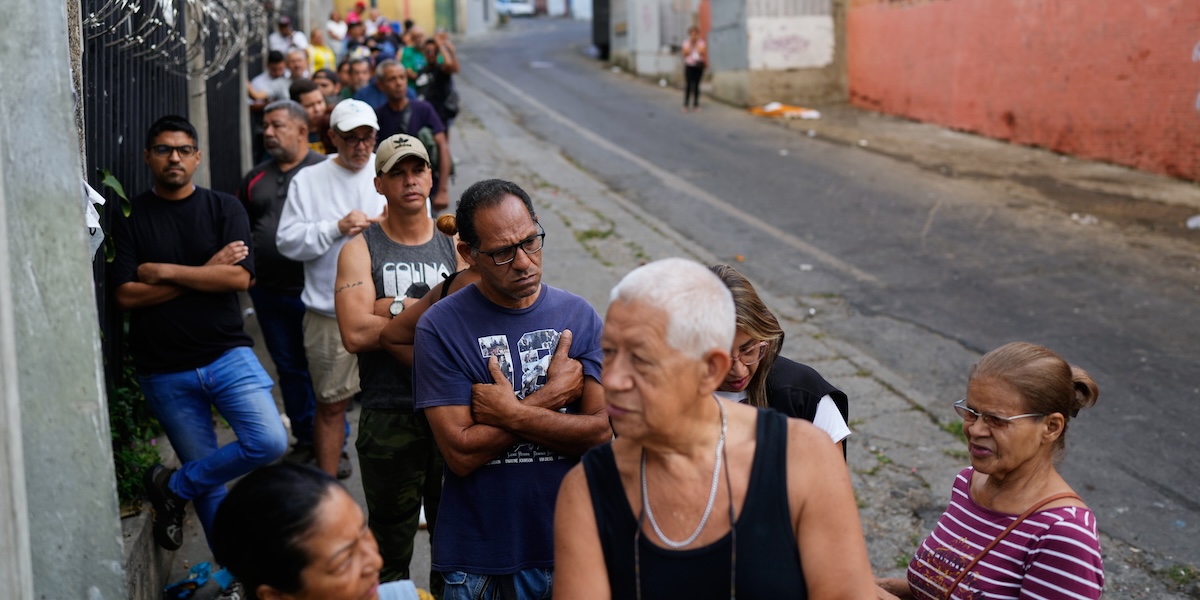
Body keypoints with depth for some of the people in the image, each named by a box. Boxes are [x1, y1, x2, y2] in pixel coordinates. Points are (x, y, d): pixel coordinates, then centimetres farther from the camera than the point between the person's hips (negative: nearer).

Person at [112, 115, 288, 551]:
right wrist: (206, 273, -12)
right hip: (165, 371, -1)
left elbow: (240, 278, -11)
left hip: (227, 354, 1)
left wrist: (166, 271, -13)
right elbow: (127, 295, -10)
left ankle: (173, 487, 5)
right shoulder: (130, 218, 1)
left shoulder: (225, 209, 3)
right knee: (208, 480, 5)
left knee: (270, 442, -17)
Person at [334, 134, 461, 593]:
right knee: (391, 536, 9)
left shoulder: (455, 248, 9)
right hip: (388, 415, -2)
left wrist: (398, 307, -13)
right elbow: (355, 334, -14)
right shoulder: (361, 250, 1)